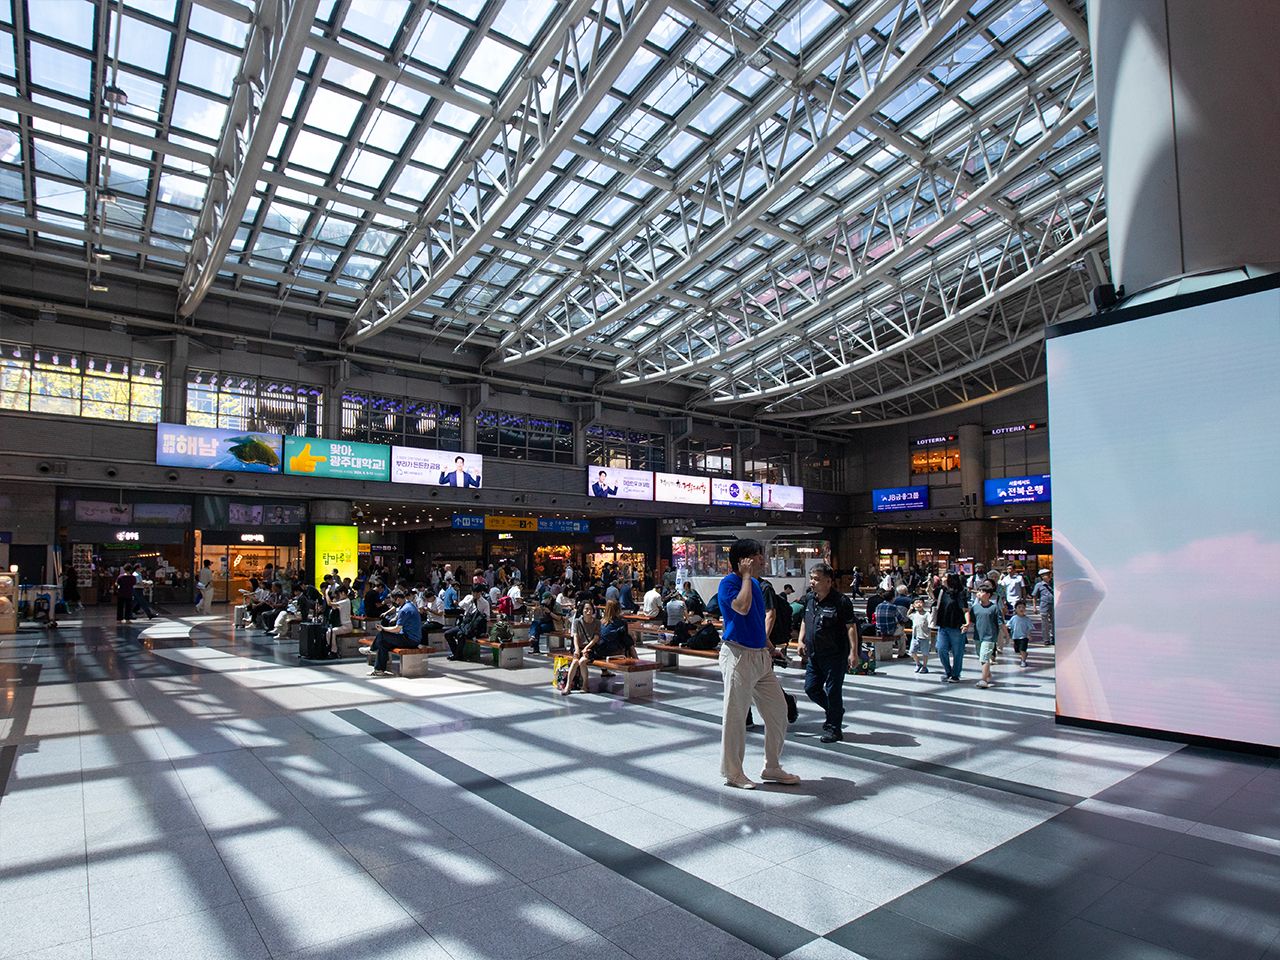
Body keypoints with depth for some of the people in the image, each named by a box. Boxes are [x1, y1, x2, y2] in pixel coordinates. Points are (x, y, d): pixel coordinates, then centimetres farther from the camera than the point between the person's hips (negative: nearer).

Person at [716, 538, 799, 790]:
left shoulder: (755, 584, 13)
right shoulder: (729, 583, -12)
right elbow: (742, 607, -30)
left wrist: (768, 646, 20)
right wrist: (746, 576, -19)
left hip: (760, 656, 9)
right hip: (738, 655, -8)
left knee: (778, 710, 11)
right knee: (735, 716, 2)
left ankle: (772, 768, 25)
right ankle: (732, 773, 15)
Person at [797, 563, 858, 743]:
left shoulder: (841, 601, -15)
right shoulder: (809, 598, 6)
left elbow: (851, 626, -14)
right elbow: (804, 621, 19)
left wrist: (853, 651, -18)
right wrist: (801, 640, 10)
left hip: (835, 655, -7)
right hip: (814, 654, 7)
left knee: (833, 691, 1)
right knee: (811, 688, 11)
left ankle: (834, 728, 17)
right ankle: (834, 712, 35)